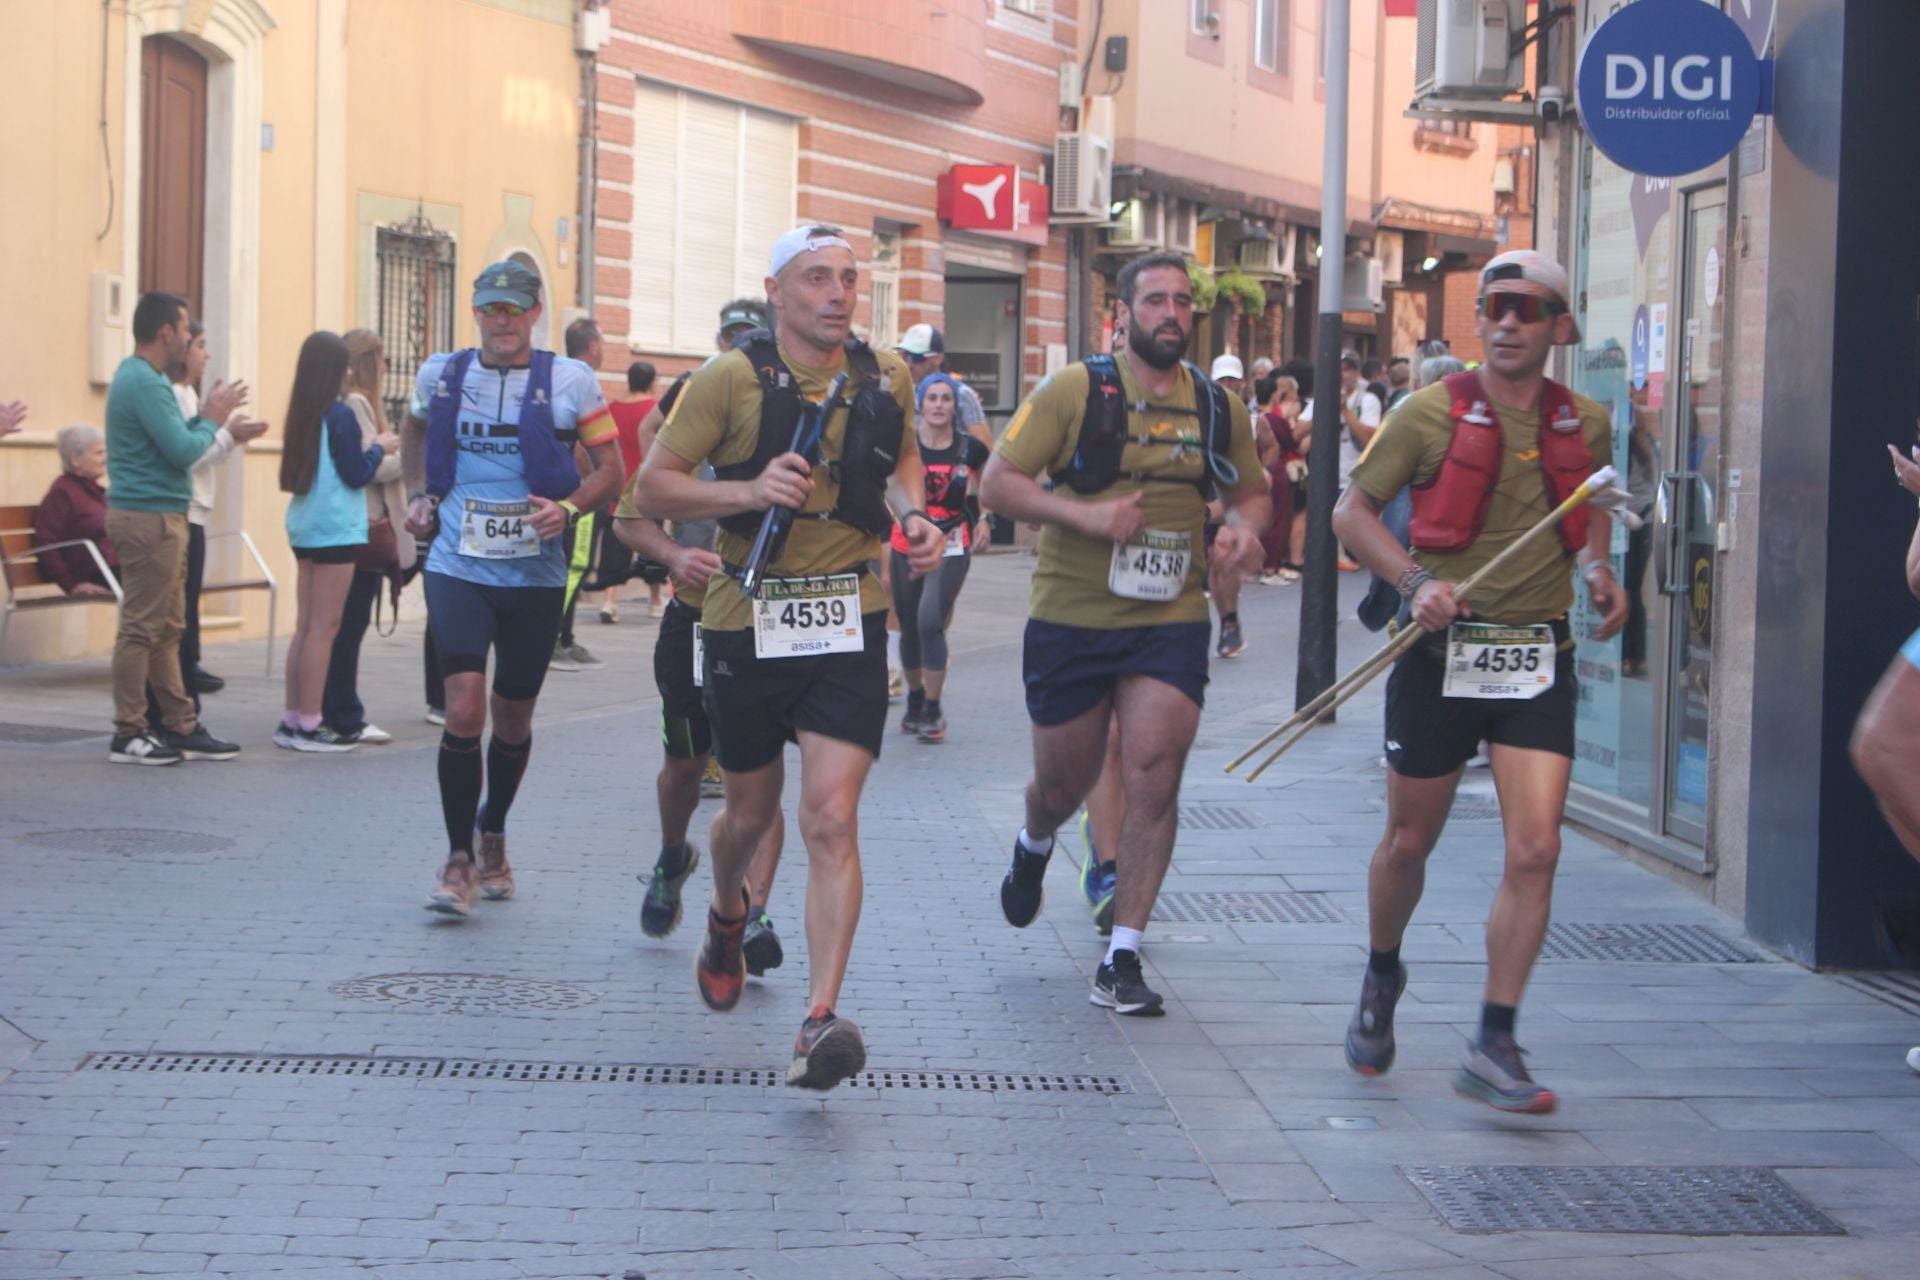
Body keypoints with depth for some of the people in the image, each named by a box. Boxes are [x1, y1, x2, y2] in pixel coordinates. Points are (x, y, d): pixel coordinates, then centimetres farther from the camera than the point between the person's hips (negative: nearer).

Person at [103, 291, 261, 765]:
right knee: (142, 627, -6)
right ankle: (129, 735, -2)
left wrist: (213, 422, 10)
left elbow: (173, 439, 17)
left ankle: (180, 726, 18)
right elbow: (183, 451, -20)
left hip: (161, 516, 11)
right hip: (149, 517, -11)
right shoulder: (144, 382, -17)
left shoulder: (145, 378, 16)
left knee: (167, 628, 13)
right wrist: (213, 419, -5)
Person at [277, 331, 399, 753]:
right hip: (335, 529, -8)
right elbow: (357, 475, -13)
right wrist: (379, 447, 4)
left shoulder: (301, 413, 10)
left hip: (303, 525, 8)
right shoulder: (340, 414, -13)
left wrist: (370, 448, 19)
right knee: (324, 626, -5)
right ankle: (309, 724, -5)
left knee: (306, 624, 11)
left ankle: (293, 719, 13)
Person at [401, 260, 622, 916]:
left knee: (513, 718, 11)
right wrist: (417, 495, 11)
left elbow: (610, 469, 3)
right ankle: (459, 859, -4)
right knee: (465, 709, -16)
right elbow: (416, 431, 26)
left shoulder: (571, 382, -2)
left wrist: (570, 508, -15)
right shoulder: (440, 375, 4)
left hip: (535, 574, 0)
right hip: (458, 568, 0)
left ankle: (492, 835, 37)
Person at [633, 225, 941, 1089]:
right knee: (751, 812, 16)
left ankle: (820, 1021, -16)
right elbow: (653, 486, -6)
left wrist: (913, 516, 3)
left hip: (849, 626, 1)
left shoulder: (884, 376, 3)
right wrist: (749, 491, -21)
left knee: (832, 819, -13)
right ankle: (727, 914, 51)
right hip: (749, 622, -1)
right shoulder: (730, 379, -7)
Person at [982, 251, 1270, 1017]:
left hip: (1170, 621, 2)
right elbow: (998, 484, -6)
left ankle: (1122, 960, -3)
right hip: (1070, 618, -2)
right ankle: (1033, 850, 49)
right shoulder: (1074, 391, -5)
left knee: (1153, 782, -11)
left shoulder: (1218, 407, 6)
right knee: (1064, 785, 10)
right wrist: (1084, 514, -20)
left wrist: (1246, 528, -4)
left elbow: (1251, 491, 20)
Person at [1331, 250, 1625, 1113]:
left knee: (1535, 851, -11)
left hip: (1538, 660, 2)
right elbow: (1352, 510, 1)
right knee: (1408, 845, 11)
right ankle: (1381, 976, 42)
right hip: (1440, 654, -2)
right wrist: (1416, 580, -15)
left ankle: (1493, 1047, -4)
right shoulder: (1431, 414, -6)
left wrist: (1597, 571, 1)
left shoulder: (1585, 427, 4)